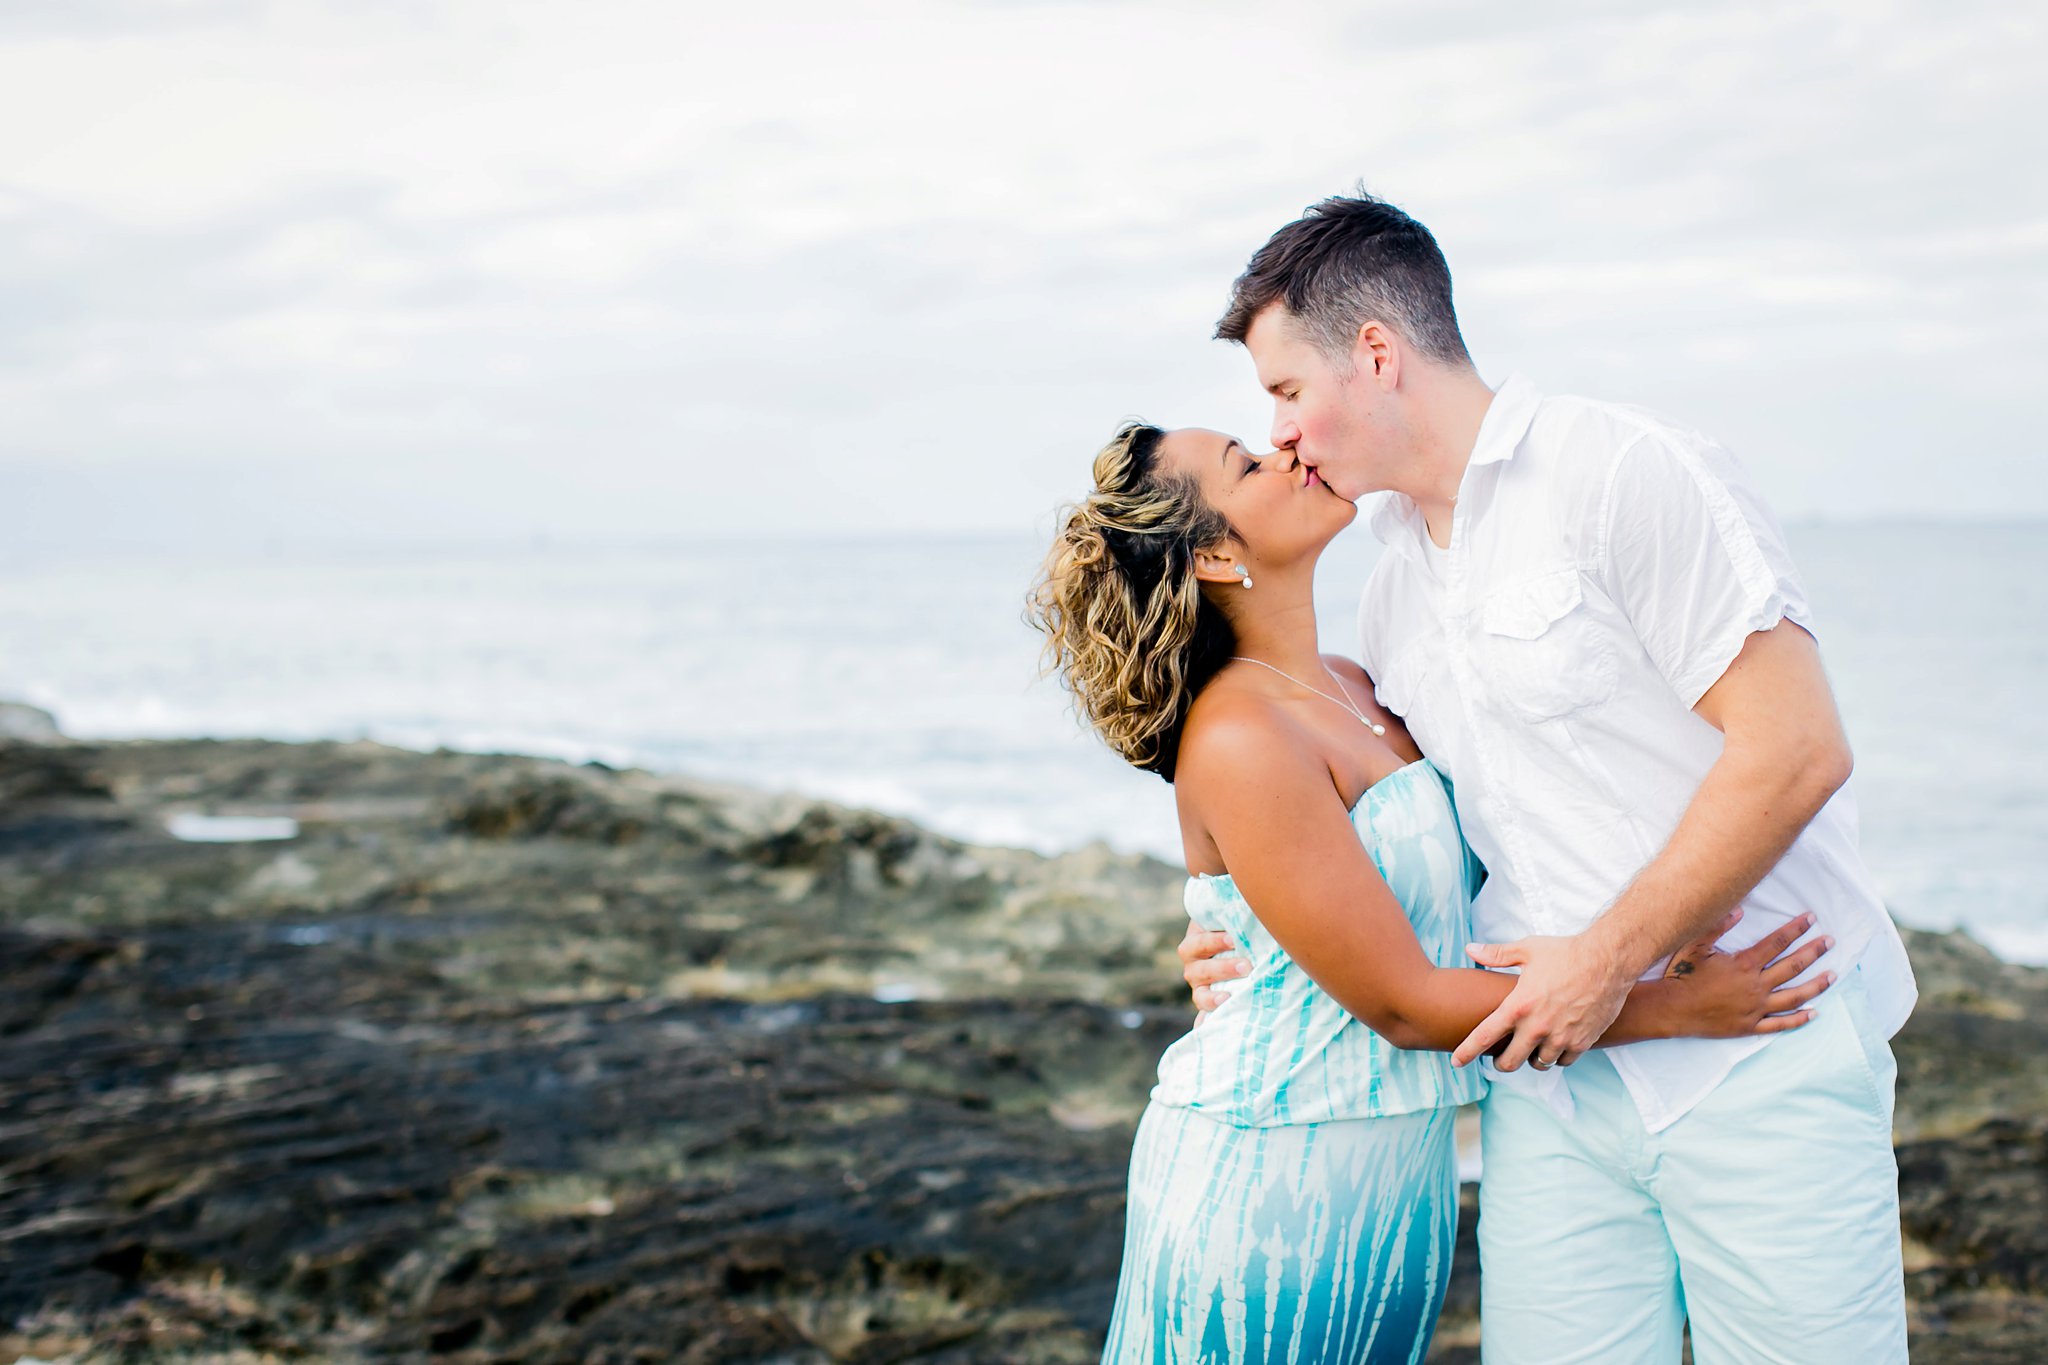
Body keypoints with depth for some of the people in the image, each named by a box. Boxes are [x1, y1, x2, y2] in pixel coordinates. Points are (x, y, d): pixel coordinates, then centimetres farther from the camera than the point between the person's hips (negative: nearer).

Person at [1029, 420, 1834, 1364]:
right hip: (1269, 1175, -8)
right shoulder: (1237, 739, -20)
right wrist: (1675, 1008, -16)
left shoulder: (1348, 687, 7)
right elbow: (1401, 1005, -19)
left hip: (1401, 1169, 8)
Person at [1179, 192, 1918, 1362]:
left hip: (1759, 1057, -6)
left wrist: (1607, 960, -14)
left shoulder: (1630, 473, -9)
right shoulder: (1393, 596, 15)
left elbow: (1795, 749, -16)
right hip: (1552, 1072, 6)